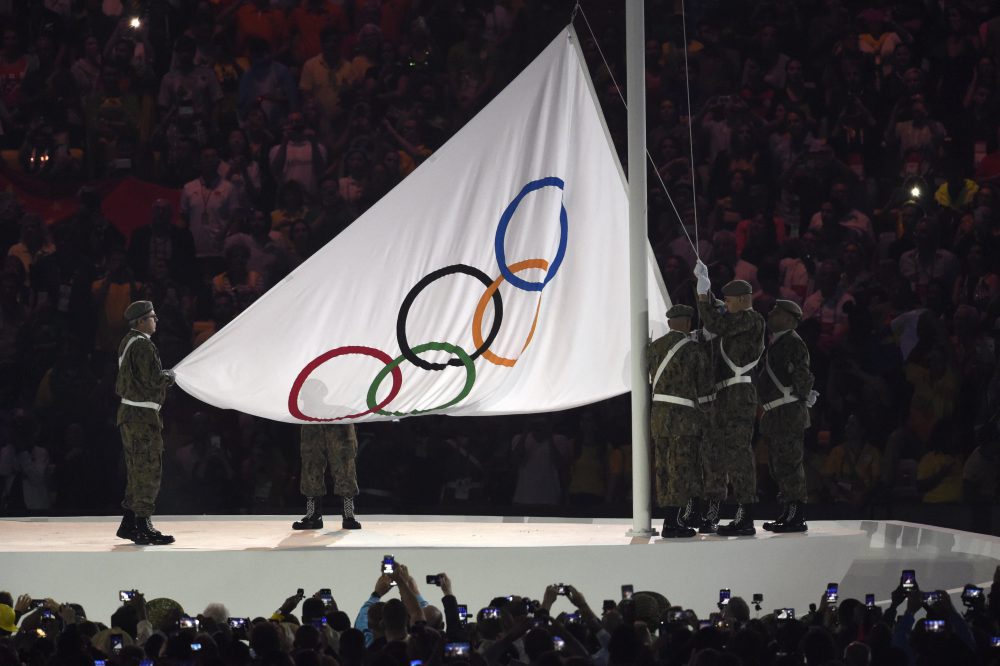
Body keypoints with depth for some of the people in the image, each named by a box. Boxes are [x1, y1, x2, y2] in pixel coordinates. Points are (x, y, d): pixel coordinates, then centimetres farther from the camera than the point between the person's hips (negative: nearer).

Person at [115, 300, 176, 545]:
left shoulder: (127, 342, 14)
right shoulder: (143, 346, -17)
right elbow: (154, 379, -23)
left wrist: (162, 377, 13)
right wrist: (169, 376, -2)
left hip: (128, 413, 10)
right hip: (143, 415, -10)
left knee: (136, 471, 17)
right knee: (148, 471, -6)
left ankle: (128, 524, 22)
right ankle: (142, 528, -5)